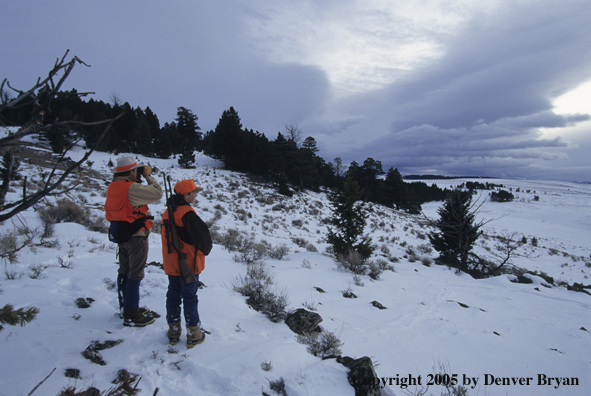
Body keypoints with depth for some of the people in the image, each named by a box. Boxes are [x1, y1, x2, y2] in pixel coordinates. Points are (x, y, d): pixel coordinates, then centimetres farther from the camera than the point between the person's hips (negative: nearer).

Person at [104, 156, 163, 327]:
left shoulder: (113, 187, 6)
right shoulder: (131, 188, -21)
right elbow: (157, 193, -24)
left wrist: (139, 179, 6)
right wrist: (148, 176, -10)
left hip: (122, 235, 9)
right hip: (136, 236, -9)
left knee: (124, 272, 18)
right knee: (134, 275, 0)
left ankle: (127, 306, 34)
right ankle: (132, 316, 8)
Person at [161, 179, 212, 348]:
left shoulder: (168, 212, 5)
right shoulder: (187, 213, -21)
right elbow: (202, 235, -21)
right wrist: (205, 250, 0)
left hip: (171, 263, 7)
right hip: (188, 264, -7)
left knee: (173, 296, 16)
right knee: (190, 299, 4)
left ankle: (174, 332, 26)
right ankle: (193, 334, 14)